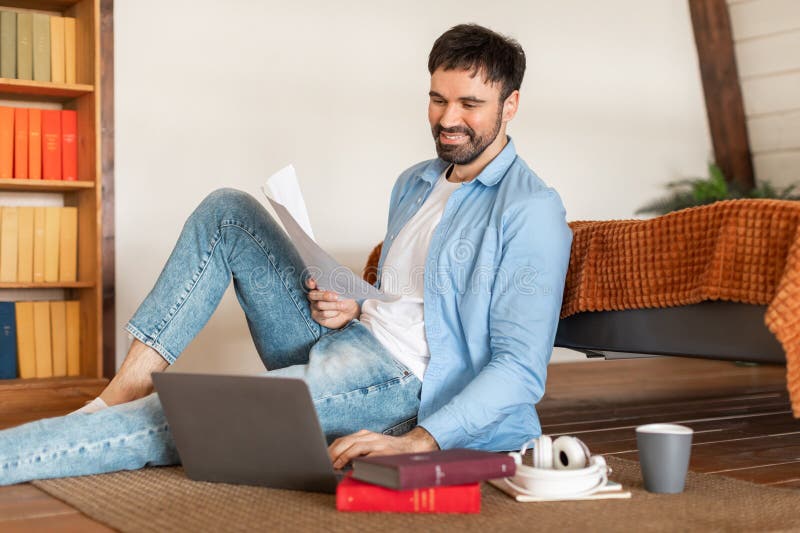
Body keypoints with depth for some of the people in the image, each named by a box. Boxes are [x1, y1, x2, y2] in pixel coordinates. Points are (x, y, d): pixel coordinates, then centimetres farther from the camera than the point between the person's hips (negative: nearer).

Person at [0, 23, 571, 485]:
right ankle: (129, 384, -8)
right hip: (340, 344, 9)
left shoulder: (531, 210, -11)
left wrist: (417, 441, -31)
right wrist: (353, 310, 2)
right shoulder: (414, 183, 16)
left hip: (397, 383, -9)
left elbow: (521, 367, -19)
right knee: (227, 211, 4)